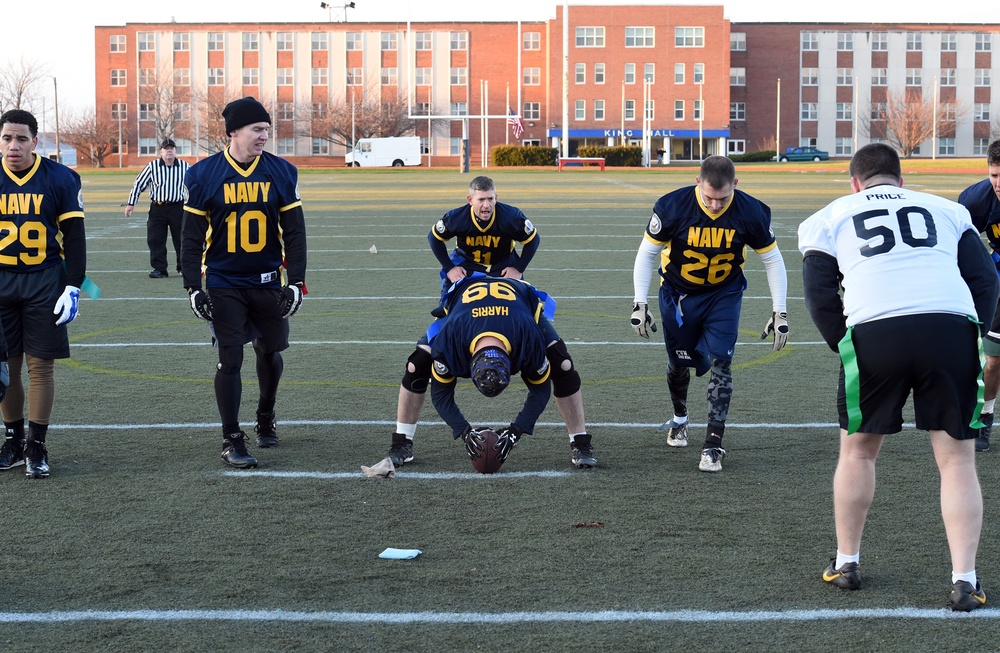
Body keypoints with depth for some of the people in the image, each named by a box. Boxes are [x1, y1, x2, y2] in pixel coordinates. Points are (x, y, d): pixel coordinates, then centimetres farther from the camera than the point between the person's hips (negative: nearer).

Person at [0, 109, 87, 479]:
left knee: (41, 365, -1)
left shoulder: (60, 180, -3)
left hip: (44, 282, -2)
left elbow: (74, 237, 0)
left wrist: (73, 287, -6)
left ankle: (36, 445, 7)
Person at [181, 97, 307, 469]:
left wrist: (295, 282, -4)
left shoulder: (281, 173, -3)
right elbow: (193, 237, -2)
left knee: (270, 353, 13)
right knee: (230, 360, -4)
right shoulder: (204, 176, -7)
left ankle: (266, 418, 38)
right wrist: (192, 287, -6)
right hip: (224, 284, -2)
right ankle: (231, 441, 4)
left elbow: (294, 233, 1)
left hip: (268, 282, 2)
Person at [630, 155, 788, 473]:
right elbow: (647, 253, -10)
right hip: (678, 294, 0)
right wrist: (639, 304, -13)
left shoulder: (750, 212, -22)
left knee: (719, 362, -15)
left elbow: (772, 259, -7)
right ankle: (679, 418, 43)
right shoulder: (672, 207, -24)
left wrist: (780, 312, -9)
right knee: (680, 362, 12)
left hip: (724, 295, 0)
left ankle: (713, 445, -9)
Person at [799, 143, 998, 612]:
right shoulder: (946, 210, 26)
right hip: (953, 326, 1)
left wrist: (846, 348, 18)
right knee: (956, 458, 9)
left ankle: (847, 562, 29)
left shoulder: (830, 218, 23)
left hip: (874, 332, -1)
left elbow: (820, 296, 12)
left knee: (858, 449, 20)